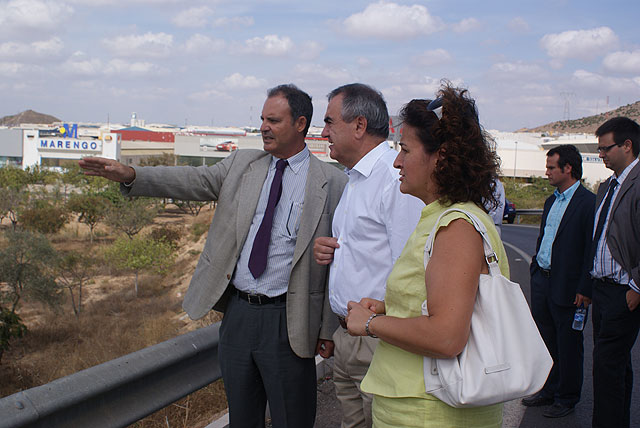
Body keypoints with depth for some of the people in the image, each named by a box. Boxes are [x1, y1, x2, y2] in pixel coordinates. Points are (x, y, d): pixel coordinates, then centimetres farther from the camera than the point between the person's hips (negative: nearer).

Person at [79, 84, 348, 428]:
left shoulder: (333, 183, -4)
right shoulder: (241, 164, 9)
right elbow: (195, 181, -1)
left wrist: (328, 329, -5)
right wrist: (130, 175, -16)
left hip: (286, 322, -4)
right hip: (237, 312, 4)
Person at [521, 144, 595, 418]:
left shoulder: (589, 202, -14)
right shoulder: (551, 201, 13)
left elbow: (592, 250, -15)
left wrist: (585, 290, -17)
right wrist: (535, 270, 14)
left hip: (566, 287, -8)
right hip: (541, 280, 8)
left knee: (568, 344, 6)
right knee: (546, 339, 16)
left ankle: (567, 398, 20)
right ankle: (549, 390, 31)